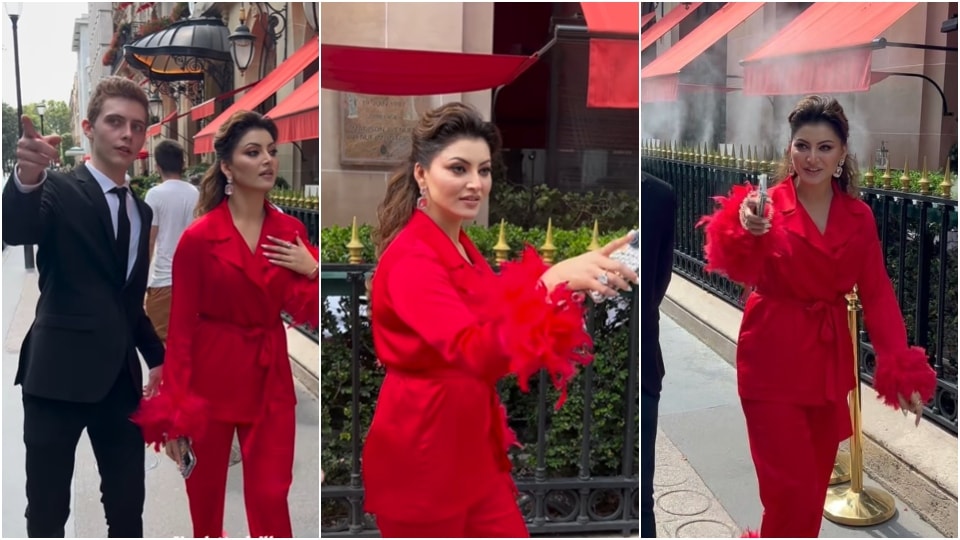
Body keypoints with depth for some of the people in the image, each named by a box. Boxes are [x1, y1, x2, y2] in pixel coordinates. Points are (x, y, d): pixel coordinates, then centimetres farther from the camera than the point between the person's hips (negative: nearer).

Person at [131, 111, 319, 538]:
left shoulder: (291, 232, 3)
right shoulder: (199, 237, -10)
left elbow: (310, 315, 6)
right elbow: (181, 327, -9)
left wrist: (312, 270, -12)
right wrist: (174, 411, -13)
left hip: (270, 378, 3)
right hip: (212, 377, -2)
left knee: (270, 498, 1)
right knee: (206, 495, 13)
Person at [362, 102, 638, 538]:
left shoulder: (461, 246, 7)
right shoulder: (410, 259, -22)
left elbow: (498, 322, 12)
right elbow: (472, 351, -37)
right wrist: (552, 282, -50)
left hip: (473, 440, 8)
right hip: (421, 449, -8)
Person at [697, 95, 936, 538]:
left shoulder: (858, 216, 4)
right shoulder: (767, 206, -10)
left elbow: (876, 293, 3)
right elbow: (743, 274, -26)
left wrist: (902, 368, -5)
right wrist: (747, 232, -48)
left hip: (830, 361, 5)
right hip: (774, 361, -4)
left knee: (816, 482, 15)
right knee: (792, 489, -5)